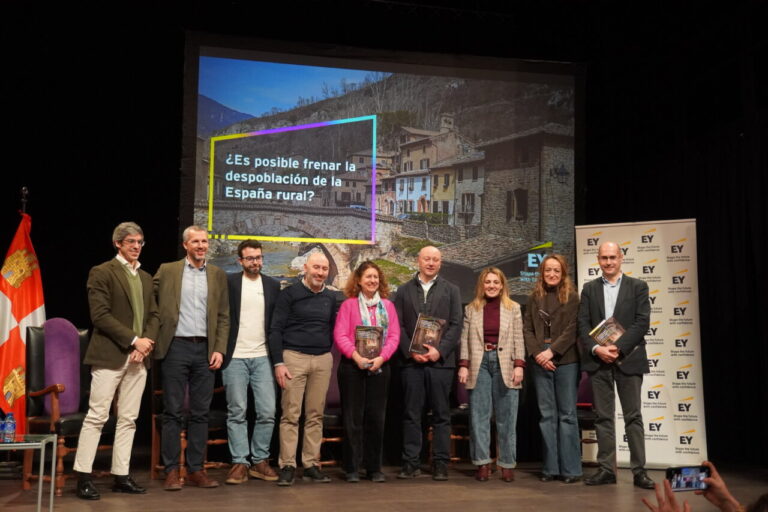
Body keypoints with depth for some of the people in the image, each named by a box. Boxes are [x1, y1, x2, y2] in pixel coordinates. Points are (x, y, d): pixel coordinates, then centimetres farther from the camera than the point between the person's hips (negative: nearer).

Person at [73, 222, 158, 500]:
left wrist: (146, 343, -4)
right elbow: (100, 315, -11)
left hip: (138, 358, 6)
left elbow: (153, 315, 14)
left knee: (128, 419, 7)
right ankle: (83, 476, 3)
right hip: (110, 355, -6)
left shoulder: (146, 278, 18)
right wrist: (134, 340, -15)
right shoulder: (101, 272, -3)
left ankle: (121, 476, 12)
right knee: (96, 416, -4)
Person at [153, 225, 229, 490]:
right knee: (173, 411, 1)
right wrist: (153, 338, -1)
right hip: (176, 347, -2)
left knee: (200, 413, 6)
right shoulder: (167, 271, 4)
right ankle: (171, 470, 8)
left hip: (205, 349, 2)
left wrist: (219, 349, 0)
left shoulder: (218, 275, 10)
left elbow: (224, 316, 9)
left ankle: (196, 469, 13)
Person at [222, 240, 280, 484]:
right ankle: (239, 463, 8)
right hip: (235, 357, -2)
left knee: (267, 412, -1)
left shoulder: (273, 285, 10)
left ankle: (260, 460, 12)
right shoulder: (229, 282, 2)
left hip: (263, 357, 2)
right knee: (237, 412, 1)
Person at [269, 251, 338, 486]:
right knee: (291, 414, -4)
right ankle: (287, 466, 1)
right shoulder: (290, 294, 0)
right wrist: (278, 363, -10)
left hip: (323, 360, 4)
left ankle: (312, 465, 12)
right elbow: (275, 330, -3)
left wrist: (327, 352, 9)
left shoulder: (330, 297, 13)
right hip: (294, 357, -4)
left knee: (315, 415, 6)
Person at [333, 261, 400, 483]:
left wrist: (382, 357, -12)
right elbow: (340, 335, -6)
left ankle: (374, 468, 15)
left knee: (376, 418, 6)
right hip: (352, 366, -2)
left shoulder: (388, 306, 10)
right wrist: (356, 356, -18)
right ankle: (351, 469, 9)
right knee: (353, 418, 1)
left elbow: (394, 335, 3)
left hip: (379, 367, 3)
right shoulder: (348, 305, 2)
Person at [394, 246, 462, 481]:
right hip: (412, 361, 1)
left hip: (441, 361, 0)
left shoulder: (451, 290, 10)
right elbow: (398, 326, 5)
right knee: (411, 414, 3)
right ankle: (411, 463, 9)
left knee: (441, 414, 2)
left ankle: (440, 463, 9)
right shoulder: (404, 291, 11)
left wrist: (439, 350, -11)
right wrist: (410, 351, -8)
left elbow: (456, 325, 2)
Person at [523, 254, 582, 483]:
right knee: (546, 415, 5)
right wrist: (537, 354, -7)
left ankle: (570, 468, 6)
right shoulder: (534, 298, 12)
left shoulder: (571, 297, 2)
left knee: (567, 414, 0)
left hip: (565, 361, -3)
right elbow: (527, 329, 7)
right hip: (540, 362, 3)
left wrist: (552, 351, -13)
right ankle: (550, 467, 11)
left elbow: (572, 329, -5)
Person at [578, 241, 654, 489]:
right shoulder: (589, 289, 11)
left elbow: (642, 322, -5)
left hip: (628, 359, -2)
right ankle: (606, 469, 11)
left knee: (633, 416, 1)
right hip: (598, 360, 2)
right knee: (603, 417, 5)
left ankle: (639, 470, 7)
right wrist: (596, 349, -12)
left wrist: (618, 347, -14)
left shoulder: (638, 287, 5)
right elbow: (583, 324, 4)